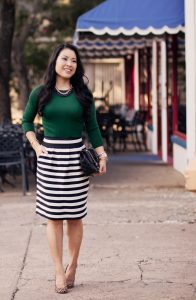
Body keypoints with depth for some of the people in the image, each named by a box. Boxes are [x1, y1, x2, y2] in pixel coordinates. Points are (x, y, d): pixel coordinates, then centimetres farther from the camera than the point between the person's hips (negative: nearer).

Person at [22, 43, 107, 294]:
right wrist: (36, 146, 2)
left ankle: (72, 266, 19)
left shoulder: (82, 94, 3)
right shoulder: (40, 93, 2)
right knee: (53, 217, 0)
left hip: (76, 156, 0)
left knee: (75, 216, 3)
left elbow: (92, 127, 8)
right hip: (50, 157, 0)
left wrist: (101, 155, 0)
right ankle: (59, 272, 6)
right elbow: (26, 121, 15)